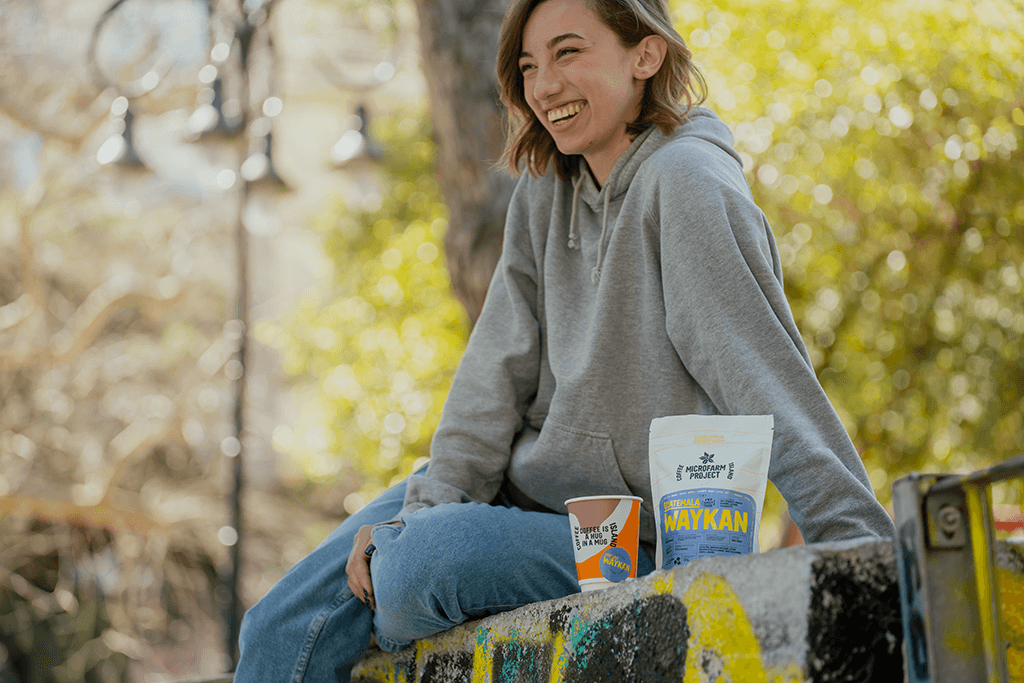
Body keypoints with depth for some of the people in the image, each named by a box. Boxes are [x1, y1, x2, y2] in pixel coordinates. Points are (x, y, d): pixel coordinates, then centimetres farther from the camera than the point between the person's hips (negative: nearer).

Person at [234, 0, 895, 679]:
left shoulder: (684, 183, -16)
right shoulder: (544, 195, 8)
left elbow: (770, 375, -22)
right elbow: (499, 366, 3)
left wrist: (865, 544, -26)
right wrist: (431, 503, -9)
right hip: (517, 486, 7)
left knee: (413, 567, -31)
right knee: (284, 626, -3)